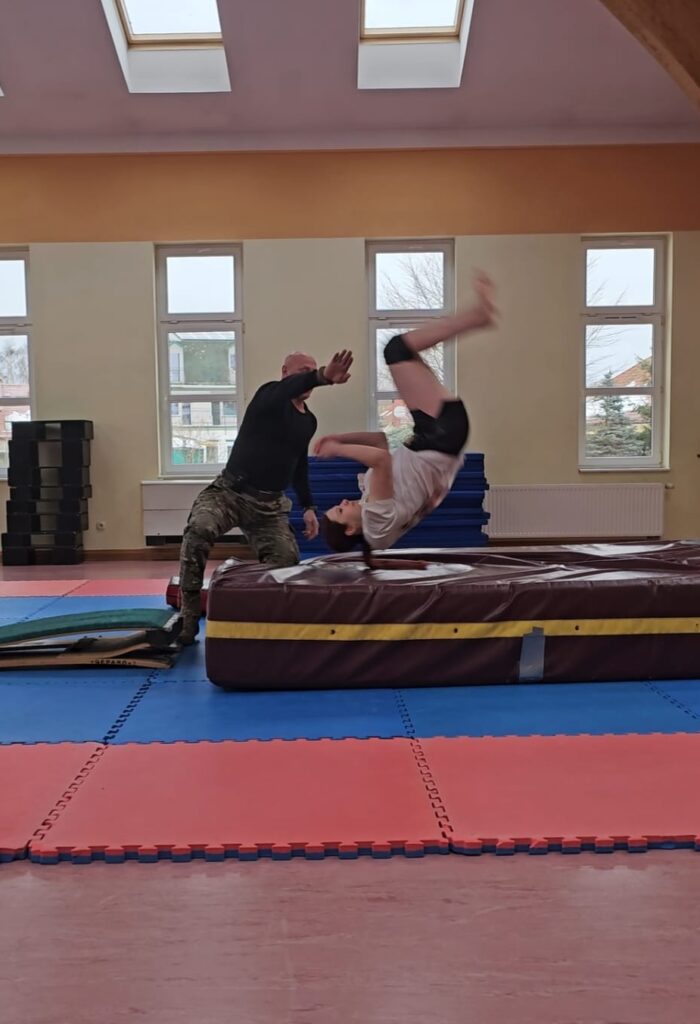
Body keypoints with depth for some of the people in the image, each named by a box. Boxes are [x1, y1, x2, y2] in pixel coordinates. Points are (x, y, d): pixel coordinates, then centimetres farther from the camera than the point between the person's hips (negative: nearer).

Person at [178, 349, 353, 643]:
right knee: (199, 530, -34)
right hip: (230, 490, -6)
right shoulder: (271, 396, -10)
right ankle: (188, 617, -22)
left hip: (270, 504, 6)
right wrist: (322, 376, -57)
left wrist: (308, 507, 14)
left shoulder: (308, 421, 12)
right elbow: (291, 387, -36)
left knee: (287, 560, -13)